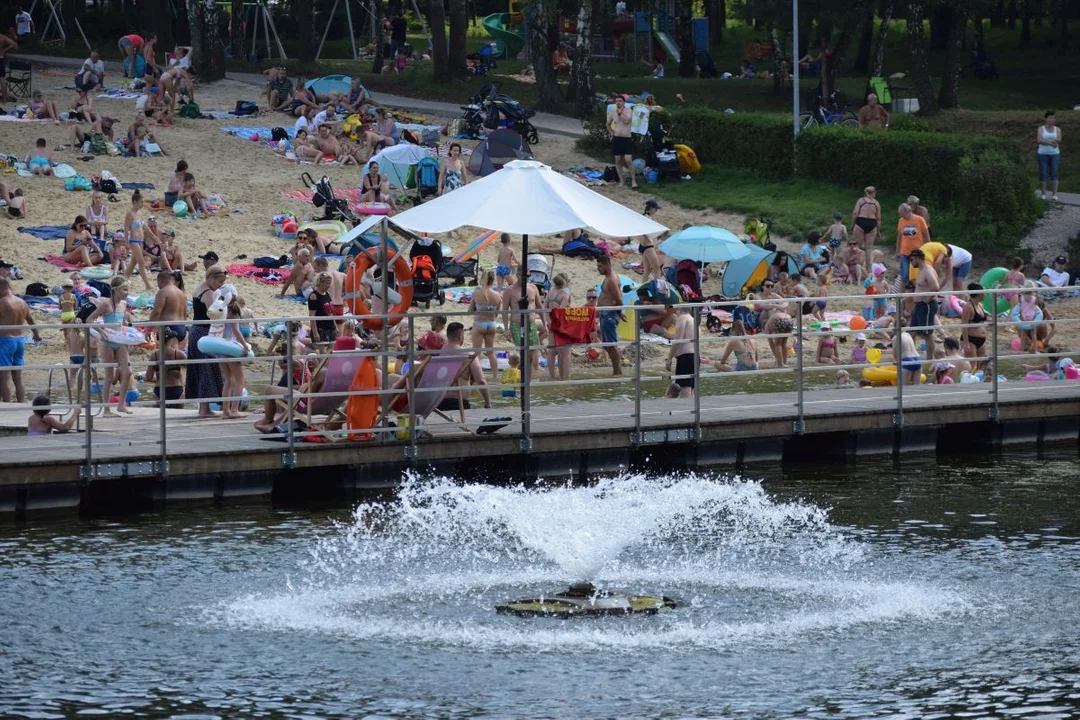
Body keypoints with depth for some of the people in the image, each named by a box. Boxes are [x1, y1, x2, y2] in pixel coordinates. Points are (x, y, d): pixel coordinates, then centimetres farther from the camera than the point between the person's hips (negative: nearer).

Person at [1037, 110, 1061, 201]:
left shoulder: (1057, 129, 5)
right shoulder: (1041, 129, 0)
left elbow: (1059, 140, -10)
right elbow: (1039, 140, -14)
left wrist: (1046, 141, -22)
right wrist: (1051, 142, -23)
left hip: (1054, 154, 1)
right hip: (1043, 154, -1)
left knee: (1054, 174, -7)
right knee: (1043, 174, -3)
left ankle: (1055, 195, -8)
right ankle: (1043, 194, 4)